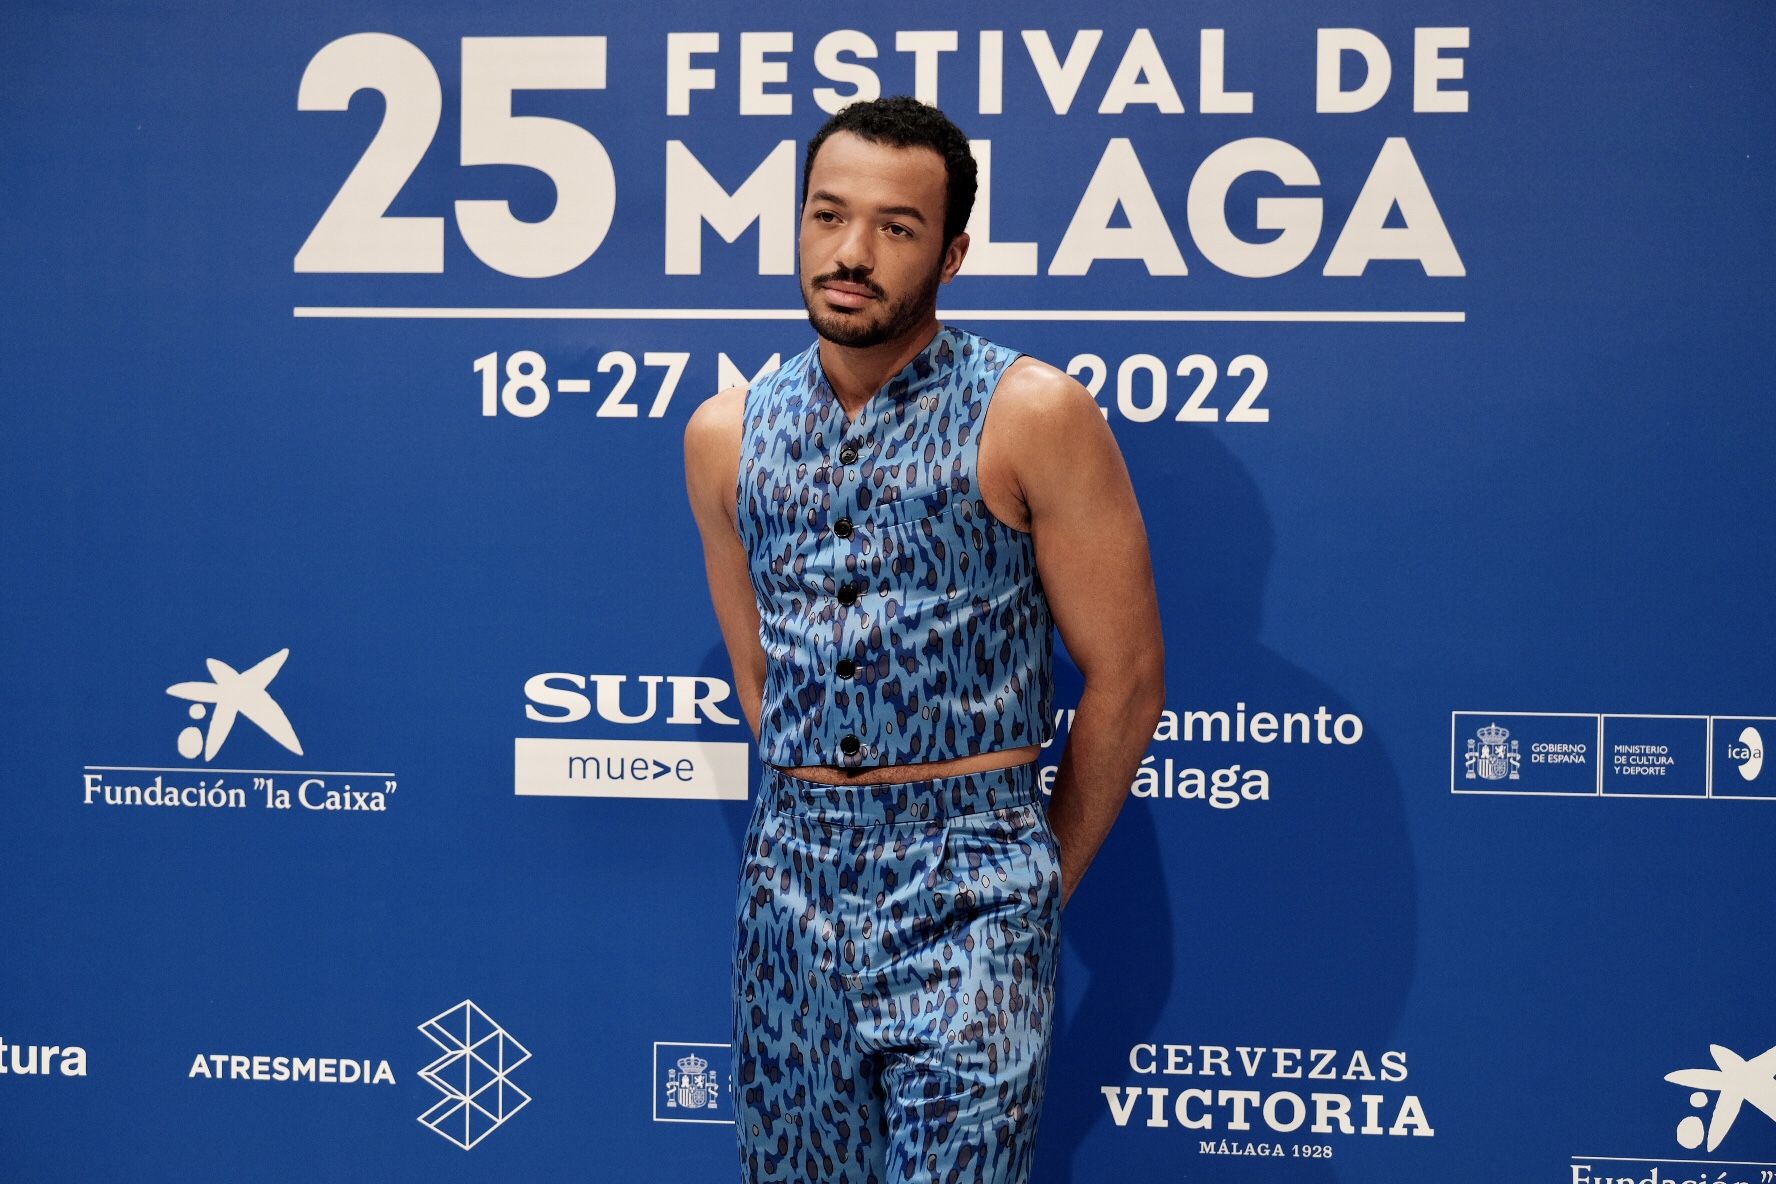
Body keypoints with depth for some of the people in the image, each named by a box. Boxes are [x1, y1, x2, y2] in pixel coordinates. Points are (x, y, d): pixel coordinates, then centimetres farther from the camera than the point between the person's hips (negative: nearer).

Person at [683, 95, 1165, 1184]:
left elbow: (1124, 677, -3)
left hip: (971, 896, -4)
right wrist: (826, 828, 12)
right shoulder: (726, 435, 6)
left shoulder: (1031, 416, -8)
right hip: (791, 878, 4)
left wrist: (1044, 877, 4)